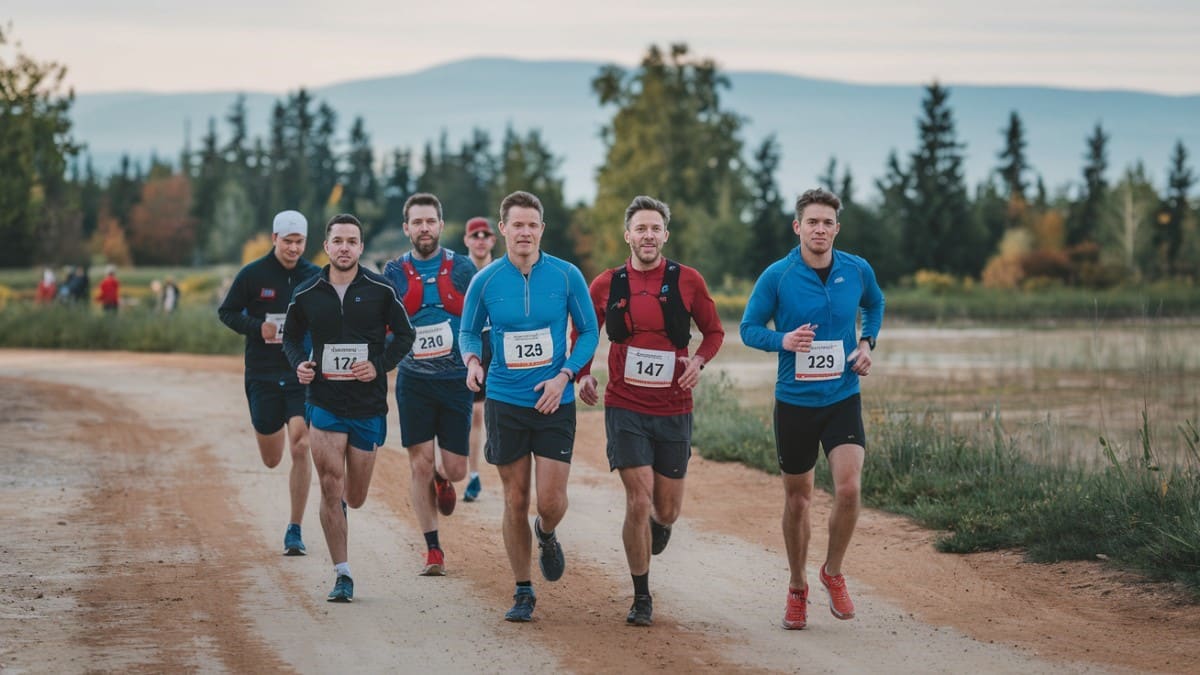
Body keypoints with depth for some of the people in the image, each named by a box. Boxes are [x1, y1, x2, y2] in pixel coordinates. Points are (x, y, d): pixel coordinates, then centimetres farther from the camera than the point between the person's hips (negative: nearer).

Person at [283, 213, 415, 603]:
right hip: (324, 403, 0)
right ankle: (342, 575, -2)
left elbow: (404, 333, 6)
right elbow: (292, 336, 15)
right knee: (330, 487, -11)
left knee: (355, 498, 9)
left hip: (368, 405, 0)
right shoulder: (306, 294, 1)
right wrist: (299, 364, -5)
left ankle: (340, 502, 48)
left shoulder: (381, 290, -3)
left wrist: (380, 366, -9)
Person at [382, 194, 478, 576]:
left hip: (456, 379, 0)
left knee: (455, 469, -1)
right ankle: (432, 550, 6)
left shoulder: (462, 269, 0)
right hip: (414, 381, 0)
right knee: (421, 465, -4)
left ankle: (442, 480, 38)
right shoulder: (394, 273, 2)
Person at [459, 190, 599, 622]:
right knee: (515, 501, 4)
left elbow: (589, 332, 5)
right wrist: (472, 360, -12)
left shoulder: (566, 276, -4)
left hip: (554, 403, 0)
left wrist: (564, 376, -9)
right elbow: (469, 332, 10)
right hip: (504, 403, 1)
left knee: (551, 501, -5)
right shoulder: (485, 281, -3)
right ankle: (523, 591, 17)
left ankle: (547, 535, 32)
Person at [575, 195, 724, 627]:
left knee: (666, 509, 7)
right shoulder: (607, 285, 1)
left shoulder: (687, 281, -1)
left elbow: (714, 331, 9)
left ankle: (659, 524, 48)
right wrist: (583, 375, -1)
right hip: (625, 408, -1)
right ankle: (641, 599, 5)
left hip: (673, 410, 1)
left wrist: (699, 361, -10)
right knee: (638, 501, -9)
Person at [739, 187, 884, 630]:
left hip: (843, 398, 1)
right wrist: (783, 340, -20)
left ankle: (833, 573, 7)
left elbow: (874, 304, 20)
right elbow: (749, 328, -1)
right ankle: (797, 588, 28)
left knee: (848, 488, -17)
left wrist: (867, 343, 4)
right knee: (797, 499, 9)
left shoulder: (858, 271, -2)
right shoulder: (777, 276, -9)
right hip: (794, 400, -1)